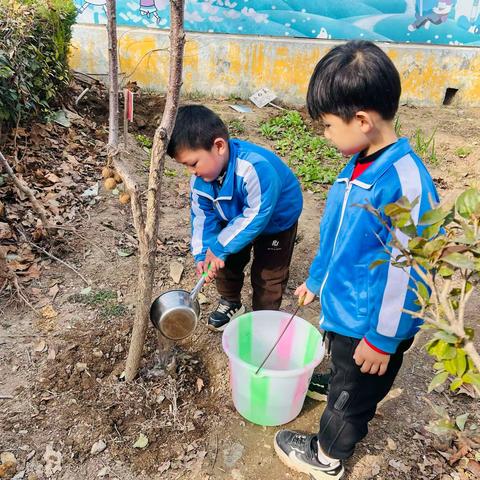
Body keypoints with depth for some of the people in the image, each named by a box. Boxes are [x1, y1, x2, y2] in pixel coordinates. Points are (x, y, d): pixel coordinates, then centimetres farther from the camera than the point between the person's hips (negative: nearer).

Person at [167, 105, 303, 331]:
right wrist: (203, 253, -24)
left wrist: (219, 248, -29)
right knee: (226, 260, 12)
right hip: (236, 217, 6)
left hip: (276, 221, -5)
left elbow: (256, 217, -37)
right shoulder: (201, 178, -21)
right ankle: (231, 303, 40)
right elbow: (203, 215, -11)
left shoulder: (257, 168, -44)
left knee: (267, 275, 1)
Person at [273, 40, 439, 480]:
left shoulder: (405, 184, -30)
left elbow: (407, 272, -26)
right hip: (342, 307, 6)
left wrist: (383, 339, -17)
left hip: (371, 325, -6)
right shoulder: (358, 166, -2)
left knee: (352, 392, 19)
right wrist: (316, 280, 18)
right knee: (343, 376, 31)